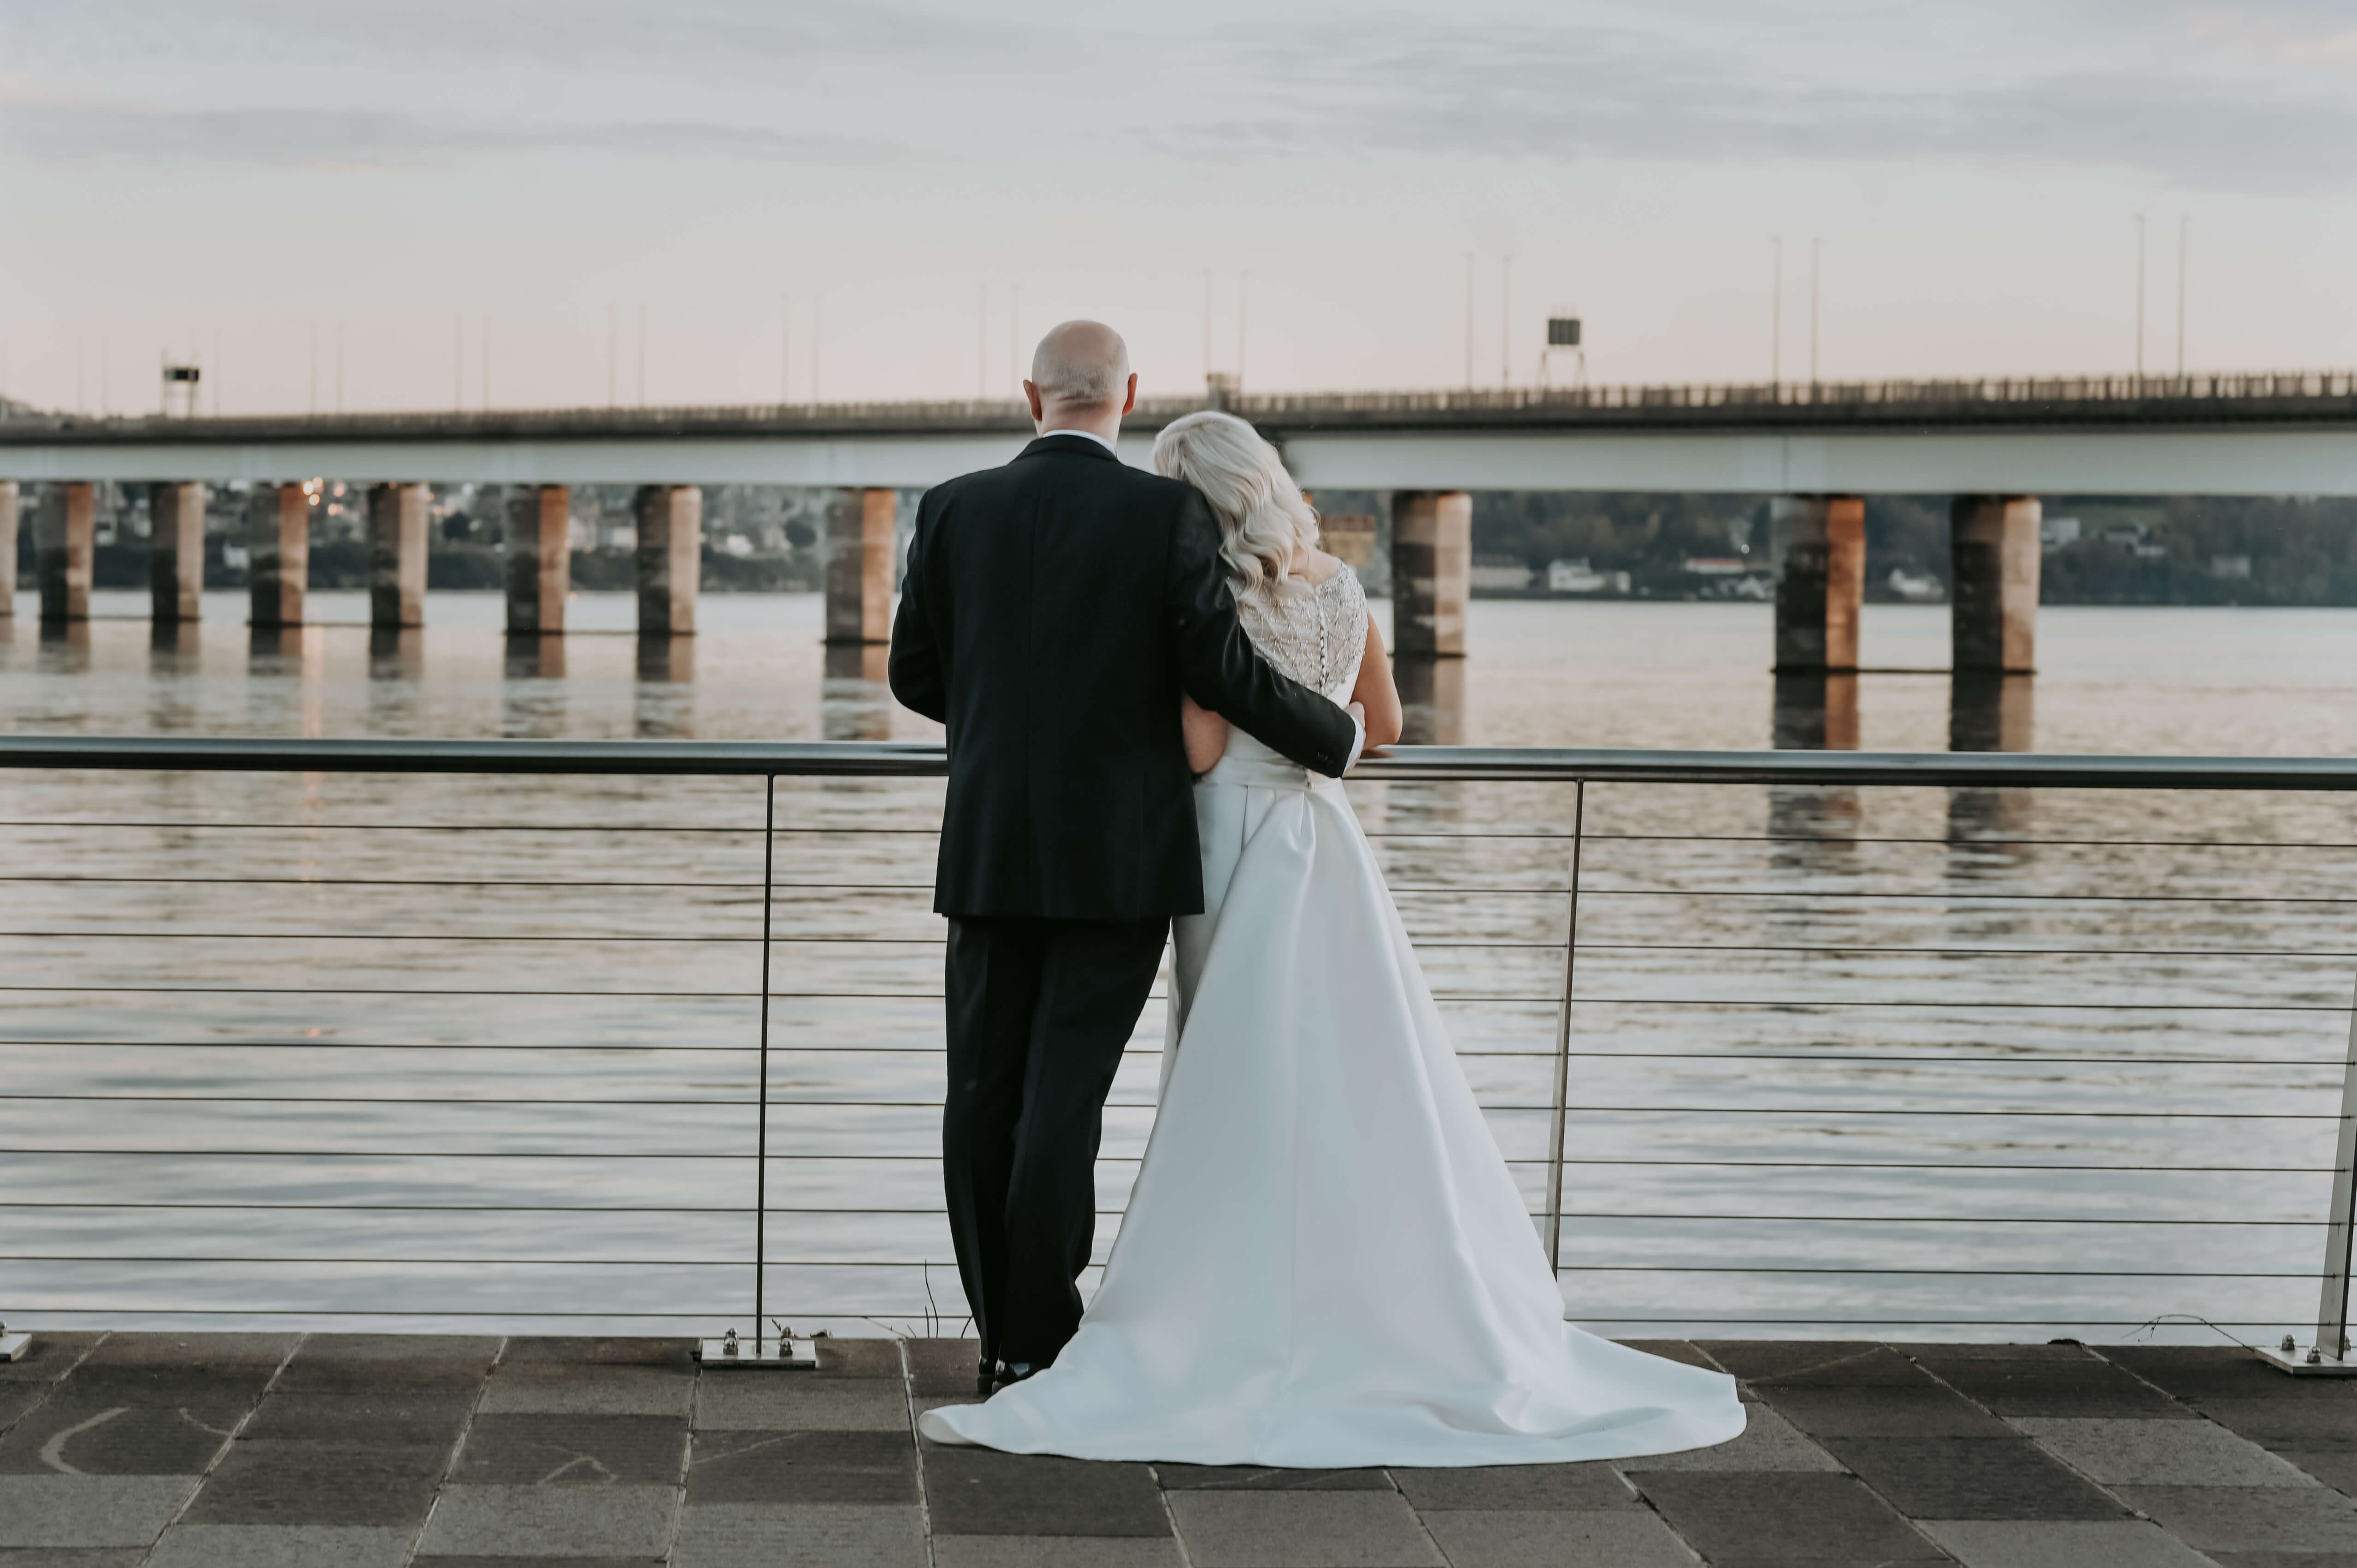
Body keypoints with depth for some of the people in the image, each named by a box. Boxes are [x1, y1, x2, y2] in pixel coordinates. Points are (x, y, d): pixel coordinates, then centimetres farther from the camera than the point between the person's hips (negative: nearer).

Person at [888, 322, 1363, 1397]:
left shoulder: (954, 511, 1)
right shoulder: (1167, 513, -8)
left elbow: (916, 675, 8)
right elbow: (1224, 674, -10)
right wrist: (1337, 737, 8)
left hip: (990, 853, 3)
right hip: (1120, 858, -3)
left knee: (986, 1096, 8)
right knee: (1064, 1095, -2)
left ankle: (1002, 1341, 13)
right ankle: (1039, 1347, -1)